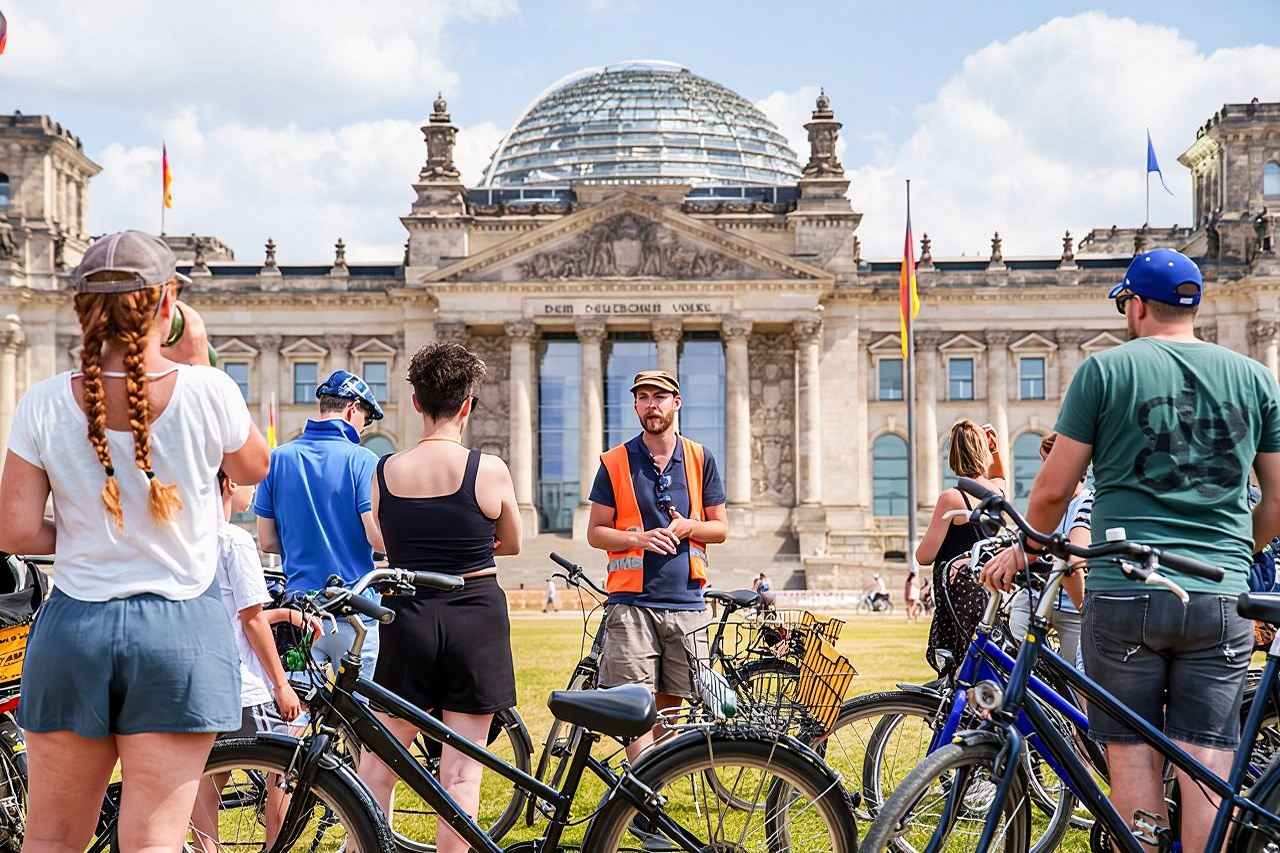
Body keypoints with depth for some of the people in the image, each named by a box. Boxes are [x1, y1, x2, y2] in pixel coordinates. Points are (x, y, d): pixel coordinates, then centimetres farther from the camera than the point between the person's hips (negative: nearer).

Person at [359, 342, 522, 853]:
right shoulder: (489, 470, -7)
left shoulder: (385, 471, -2)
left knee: (378, 763, 12)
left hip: (409, 618, 2)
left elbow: (388, 542, 7)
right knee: (461, 769, 4)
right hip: (476, 619, -2)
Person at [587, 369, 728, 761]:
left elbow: (721, 528, 12)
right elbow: (595, 532, 4)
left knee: (670, 707, 7)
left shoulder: (700, 459, 9)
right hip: (632, 602, -2)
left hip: (685, 601, 2)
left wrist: (687, 527, -10)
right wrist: (638, 538, -15)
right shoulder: (615, 462, 4)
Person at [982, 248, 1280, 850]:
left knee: (1133, 756, 5)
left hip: (1124, 592, -2)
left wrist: (1024, 551, 18)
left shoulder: (1106, 369, 1)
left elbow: (1053, 490, 0)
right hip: (1221, 599, 3)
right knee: (1206, 762, 4)